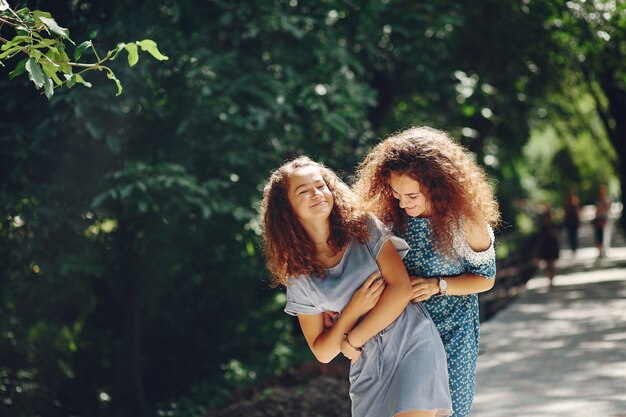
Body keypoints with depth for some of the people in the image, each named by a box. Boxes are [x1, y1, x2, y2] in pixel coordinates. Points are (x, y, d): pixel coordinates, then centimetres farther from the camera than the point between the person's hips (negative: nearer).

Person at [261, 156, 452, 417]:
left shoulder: (364, 228, 1)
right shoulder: (299, 276, 5)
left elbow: (401, 287, -9)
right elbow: (322, 352, 5)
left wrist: (353, 340, -7)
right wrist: (353, 311, -12)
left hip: (413, 345, -3)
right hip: (368, 367, 3)